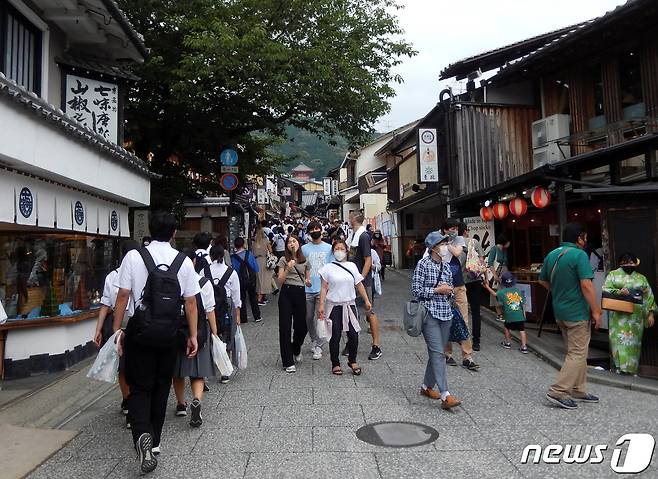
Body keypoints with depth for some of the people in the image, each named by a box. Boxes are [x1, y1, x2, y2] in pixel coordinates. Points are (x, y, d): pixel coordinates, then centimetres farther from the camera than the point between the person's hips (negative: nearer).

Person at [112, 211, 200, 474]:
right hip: (169, 332, 2)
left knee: (139, 388, 10)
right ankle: (155, 441, 30)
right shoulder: (184, 261, -3)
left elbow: (122, 296, -6)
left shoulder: (133, 256, -6)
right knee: (161, 386, 17)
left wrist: (117, 330, 3)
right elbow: (190, 302, -1)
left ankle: (142, 435, -13)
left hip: (140, 330, -1)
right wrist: (193, 336, 7)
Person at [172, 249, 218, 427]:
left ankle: (181, 404, 32)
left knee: (177, 372, 18)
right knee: (198, 372, 6)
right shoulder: (204, 282, -9)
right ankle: (196, 401, -18)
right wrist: (214, 332, 3)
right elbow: (210, 310, -6)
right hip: (198, 330, -1)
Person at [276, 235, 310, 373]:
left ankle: (296, 350, 37)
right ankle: (288, 362, 7)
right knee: (285, 327, -1)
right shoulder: (283, 260, 3)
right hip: (286, 293, -2)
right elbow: (280, 281, -3)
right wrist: (288, 269, -17)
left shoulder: (305, 261, 10)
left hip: (300, 294, 2)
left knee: (301, 326, 3)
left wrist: (308, 282, -6)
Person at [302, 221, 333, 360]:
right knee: (309, 317, 10)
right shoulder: (304, 248, 5)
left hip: (323, 289, -2)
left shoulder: (328, 248, 4)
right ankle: (314, 341, 28)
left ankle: (318, 345, 6)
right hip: (307, 289, 2)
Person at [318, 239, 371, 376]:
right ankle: (335, 364, 19)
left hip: (349, 304, 2)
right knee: (335, 336, 4)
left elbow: (359, 285, 9)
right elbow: (324, 288, -2)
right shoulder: (328, 267, -1)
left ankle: (352, 361, 21)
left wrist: (366, 300, 7)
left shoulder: (352, 266, 6)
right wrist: (321, 305, -7)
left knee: (353, 334, -1)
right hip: (334, 306, -2)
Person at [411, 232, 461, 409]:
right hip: (429, 313, -7)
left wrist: (448, 291, -2)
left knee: (438, 353, 12)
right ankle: (445, 396, -14)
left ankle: (427, 386, 28)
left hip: (445, 313, 7)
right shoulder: (423, 264, -7)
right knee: (437, 352, -12)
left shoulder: (446, 265, 12)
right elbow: (416, 290, -10)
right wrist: (437, 290, -13)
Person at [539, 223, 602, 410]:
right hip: (577, 312, -8)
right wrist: (595, 310, -14)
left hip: (559, 311, 8)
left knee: (576, 351, 19)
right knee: (578, 354, 0)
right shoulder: (579, 255, -17)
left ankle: (578, 390, 27)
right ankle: (557, 391, -3)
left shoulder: (552, 255, 7)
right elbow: (586, 285, -21)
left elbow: (542, 281, 16)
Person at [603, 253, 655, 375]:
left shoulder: (641, 278, 14)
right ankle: (619, 366, -3)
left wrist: (650, 313, 4)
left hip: (636, 316, 2)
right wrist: (618, 292, -20)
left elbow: (648, 297, 12)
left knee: (634, 340, 3)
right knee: (619, 338, -5)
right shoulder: (613, 274, 7)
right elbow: (605, 290, -2)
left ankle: (632, 368, 9)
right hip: (619, 314, -2)